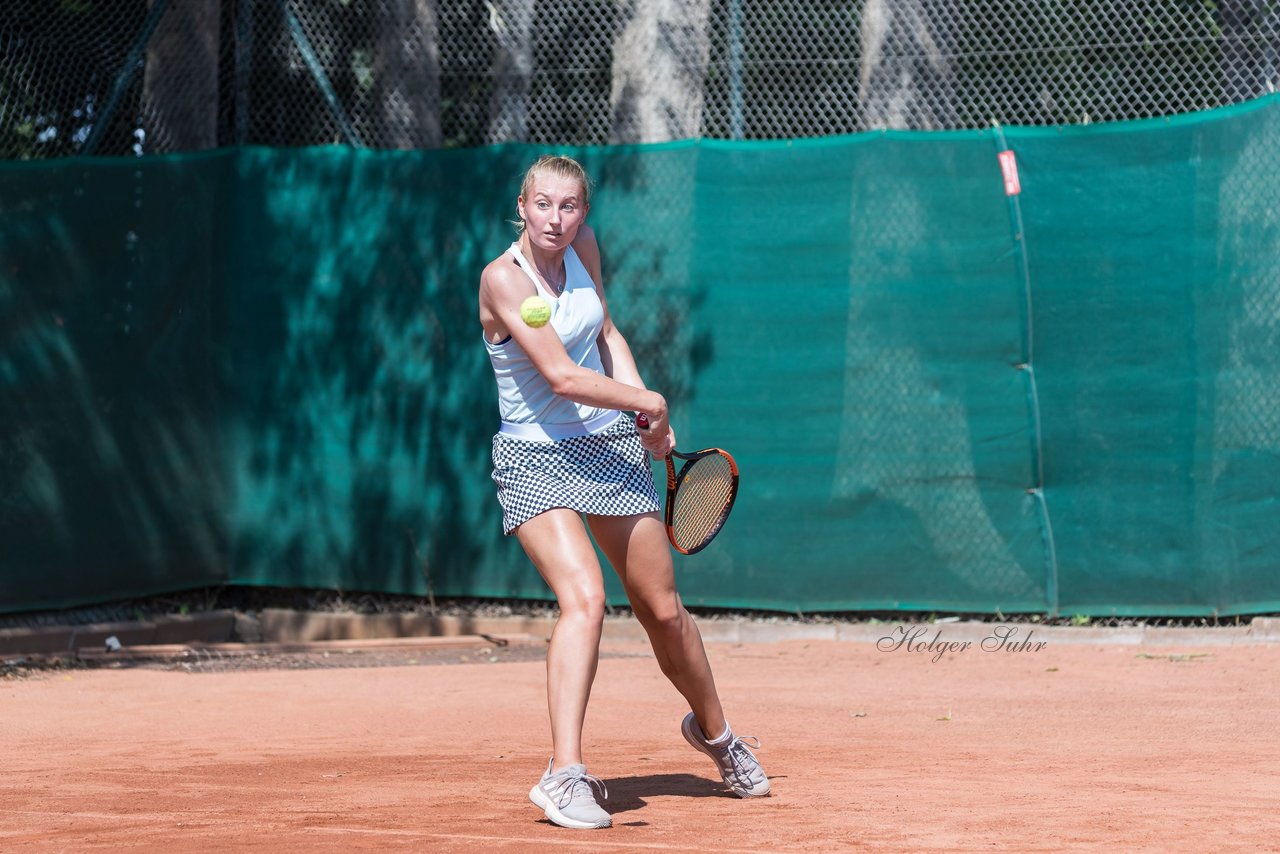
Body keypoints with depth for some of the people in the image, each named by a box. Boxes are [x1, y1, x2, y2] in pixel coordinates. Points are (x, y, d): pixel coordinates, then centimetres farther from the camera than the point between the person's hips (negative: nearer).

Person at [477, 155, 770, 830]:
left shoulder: (582, 248, 1)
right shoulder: (503, 278, -19)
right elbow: (562, 376, -23)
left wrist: (644, 409, 3)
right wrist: (649, 402, -13)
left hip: (610, 445, 6)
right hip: (537, 459, -6)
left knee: (662, 608, 12)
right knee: (584, 598, -26)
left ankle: (713, 731, 36)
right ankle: (565, 775, -26)